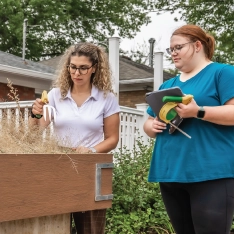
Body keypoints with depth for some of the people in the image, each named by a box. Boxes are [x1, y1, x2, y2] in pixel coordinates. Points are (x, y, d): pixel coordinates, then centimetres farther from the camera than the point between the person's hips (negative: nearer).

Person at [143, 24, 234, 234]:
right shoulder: (168, 85, 21)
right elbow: (148, 123, 26)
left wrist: (198, 112, -23)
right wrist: (152, 126, 2)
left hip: (211, 172, -7)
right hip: (171, 172, 7)